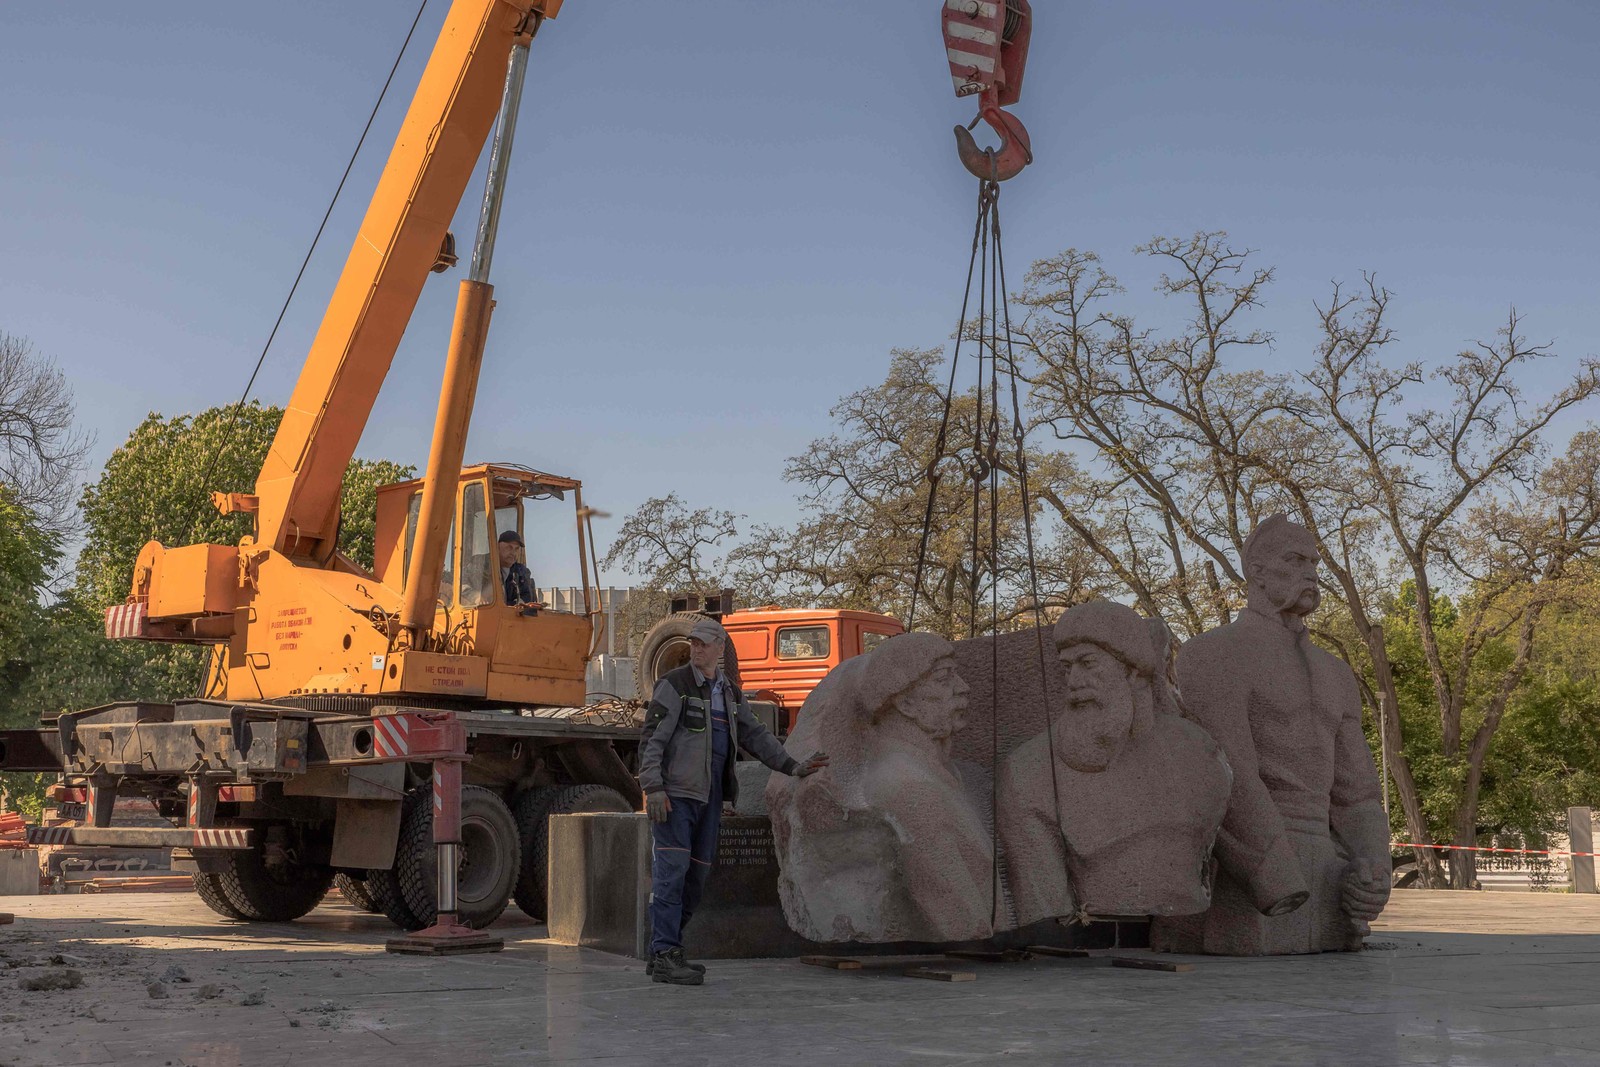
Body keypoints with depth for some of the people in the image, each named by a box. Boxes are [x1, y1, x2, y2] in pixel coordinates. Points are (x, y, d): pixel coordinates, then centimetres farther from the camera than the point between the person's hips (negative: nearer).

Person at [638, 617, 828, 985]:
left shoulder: (730, 694, 16)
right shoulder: (674, 685, -5)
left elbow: (754, 736, 21)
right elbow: (652, 738, -12)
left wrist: (792, 766, 13)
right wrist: (653, 787, -21)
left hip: (709, 796, 7)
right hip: (674, 793, -7)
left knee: (696, 876, 7)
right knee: (671, 871, -12)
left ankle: (663, 954, 14)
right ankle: (665, 955, -12)